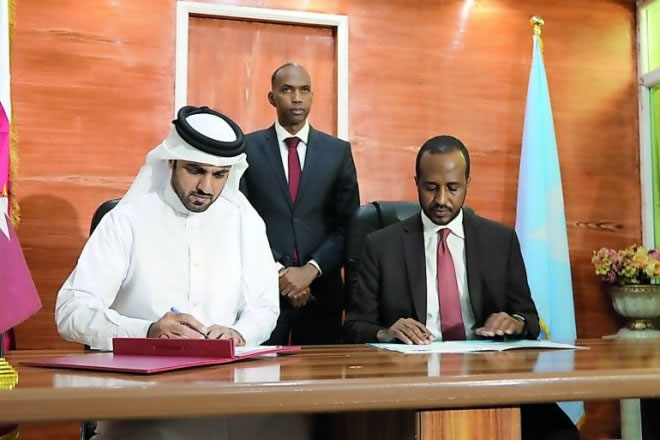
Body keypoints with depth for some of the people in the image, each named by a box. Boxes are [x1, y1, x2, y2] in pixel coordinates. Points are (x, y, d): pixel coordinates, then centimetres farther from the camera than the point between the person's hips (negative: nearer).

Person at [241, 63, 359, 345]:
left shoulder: (338, 151, 6)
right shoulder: (247, 148, 2)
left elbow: (348, 225, 3)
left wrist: (311, 270, -9)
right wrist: (277, 273, -9)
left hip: (321, 291, 2)